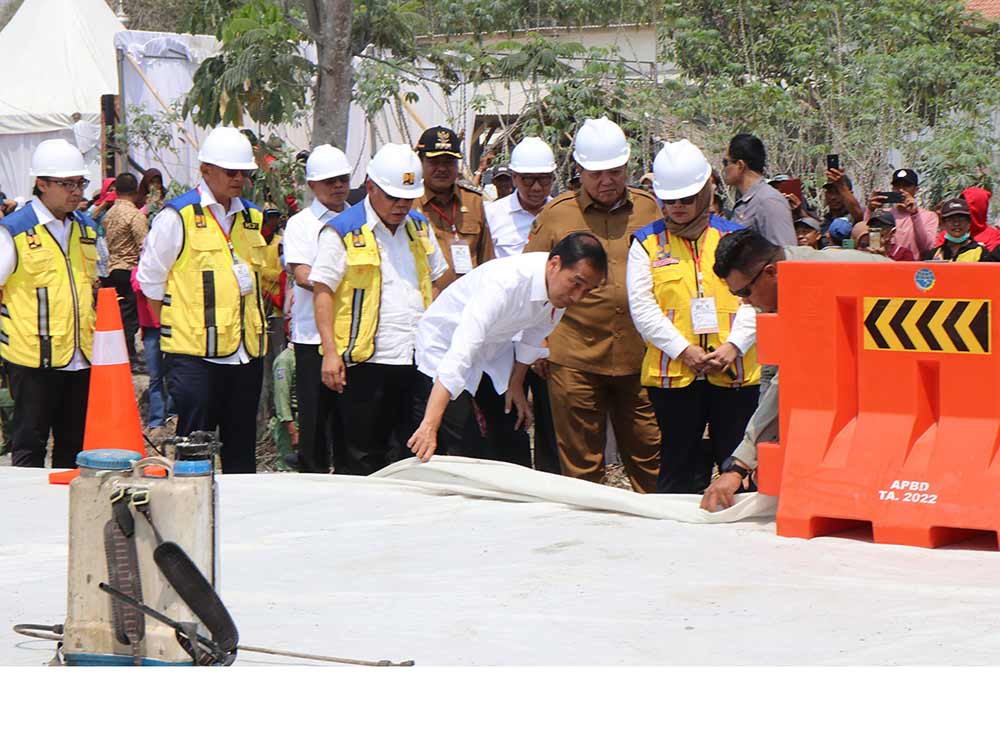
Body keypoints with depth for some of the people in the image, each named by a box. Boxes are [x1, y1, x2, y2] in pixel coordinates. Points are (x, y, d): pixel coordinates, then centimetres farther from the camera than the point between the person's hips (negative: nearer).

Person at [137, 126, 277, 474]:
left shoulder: (253, 217, 13)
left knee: (241, 451, 10)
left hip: (247, 352, 6)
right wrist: (175, 326, 3)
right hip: (195, 354, -6)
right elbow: (150, 279, 1)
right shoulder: (178, 217, -5)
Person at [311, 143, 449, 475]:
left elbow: (435, 282, 23)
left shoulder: (419, 227, 14)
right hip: (366, 360, -5)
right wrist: (330, 352, -14)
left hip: (417, 360, 6)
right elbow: (322, 292, -6)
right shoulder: (342, 232, -4)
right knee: (363, 457, -2)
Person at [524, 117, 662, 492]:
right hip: (574, 360, -1)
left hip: (640, 358, 1)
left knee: (651, 460, 3)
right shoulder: (556, 215, 4)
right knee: (581, 464, 4)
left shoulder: (649, 209, 9)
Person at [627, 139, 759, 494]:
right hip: (672, 372, -1)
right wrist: (682, 349, -12)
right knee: (680, 468, 4)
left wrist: (733, 345, -12)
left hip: (734, 370, 1)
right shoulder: (647, 243, 6)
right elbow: (642, 307, -2)